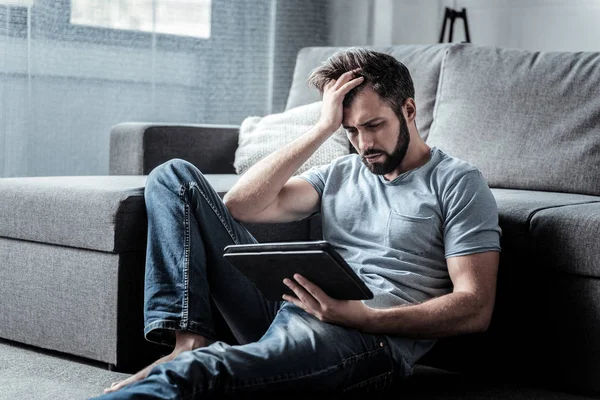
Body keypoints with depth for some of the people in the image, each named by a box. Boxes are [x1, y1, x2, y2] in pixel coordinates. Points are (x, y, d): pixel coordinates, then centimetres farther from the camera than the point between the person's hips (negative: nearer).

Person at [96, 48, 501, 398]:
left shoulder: (457, 182, 7)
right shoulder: (341, 173, 22)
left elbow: (475, 308, -5)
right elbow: (239, 205, 6)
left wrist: (366, 316, -20)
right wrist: (324, 127, 3)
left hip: (373, 336, -7)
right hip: (297, 309, 7)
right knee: (175, 177, -1)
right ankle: (189, 341, -16)